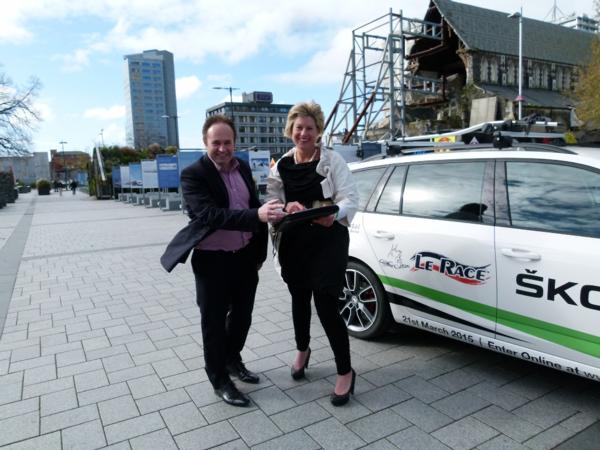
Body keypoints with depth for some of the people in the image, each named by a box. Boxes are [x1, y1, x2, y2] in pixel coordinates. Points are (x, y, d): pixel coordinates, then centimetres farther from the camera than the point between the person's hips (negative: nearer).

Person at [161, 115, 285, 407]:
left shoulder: (243, 168, 6)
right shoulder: (193, 175, -15)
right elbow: (210, 215, -28)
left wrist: (259, 250, 11)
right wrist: (257, 216, -40)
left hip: (245, 257, 6)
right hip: (213, 261, -6)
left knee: (242, 315, 20)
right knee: (214, 322, 9)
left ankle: (232, 360, 44)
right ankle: (219, 380, 28)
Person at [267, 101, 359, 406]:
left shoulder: (333, 161, -6)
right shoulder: (281, 166, 5)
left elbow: (351, 198, -12)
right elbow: (272, 202, 5)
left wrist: (334, 215, -34)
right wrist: (287, 207, -18)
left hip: (328, 241, -4)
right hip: (294, 242, 5)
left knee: (326, 305, -8)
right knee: (300, 300, 18)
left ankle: (345, 372, 11)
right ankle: (302, 351, 45)